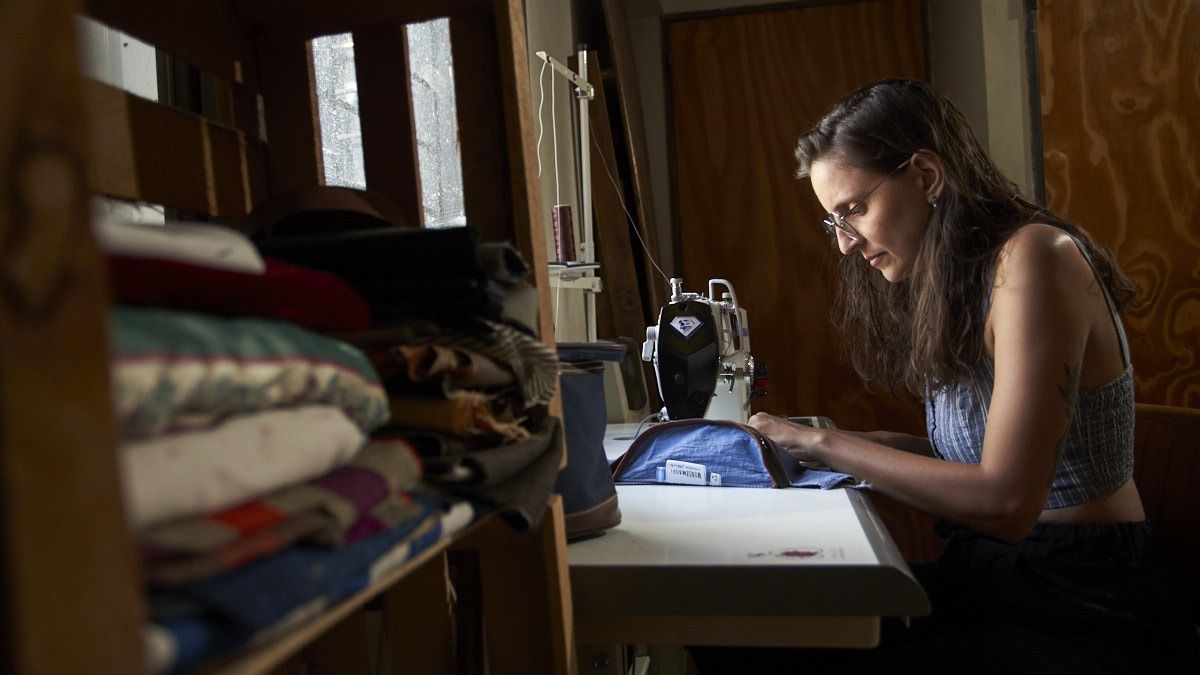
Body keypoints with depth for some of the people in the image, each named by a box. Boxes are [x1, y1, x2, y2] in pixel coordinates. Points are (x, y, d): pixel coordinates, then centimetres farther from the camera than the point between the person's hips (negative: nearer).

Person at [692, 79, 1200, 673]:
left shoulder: (1033, 256, -17)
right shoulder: (952, 280, 9)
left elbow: (1005, 501, -23)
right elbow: (977, 456, 11)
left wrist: (825, 443, -17)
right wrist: (879, 445, -3)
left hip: (1083, 606, -7)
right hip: (983, 577, 7)